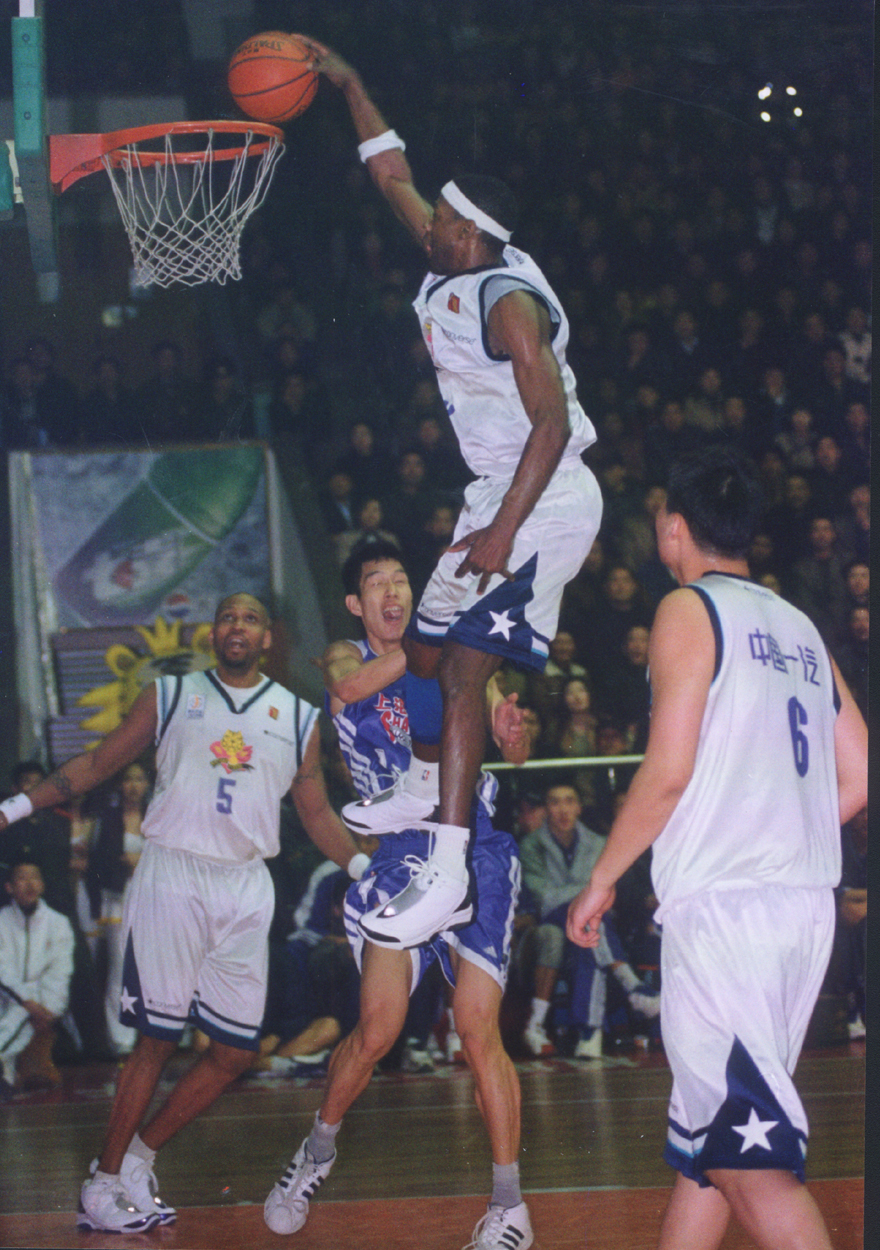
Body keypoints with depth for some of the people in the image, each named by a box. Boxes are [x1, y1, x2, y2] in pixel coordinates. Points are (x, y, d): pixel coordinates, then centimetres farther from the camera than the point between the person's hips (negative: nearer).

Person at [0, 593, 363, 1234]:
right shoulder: (169, 697, 7)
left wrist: (364, 865, 7)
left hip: (245, 890, 3)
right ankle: (104, 1181, 3)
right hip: (172, 874, -3)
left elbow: (316, 812, 18)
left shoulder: (298, 718, 12)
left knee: (236, 1051, 0)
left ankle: (139, 1155, 16)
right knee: (158, 1038, -7)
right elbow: (99, 763, 10)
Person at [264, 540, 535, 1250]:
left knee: (479, 1030, -8)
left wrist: (508, 733, -22)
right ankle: (318, 1152, 19)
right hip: (397, 858, 0)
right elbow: (354, 685, -17)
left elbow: (510, 748, 1)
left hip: (476, 854, 0)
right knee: (377, 1028, -8)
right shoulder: (345, 659, 8)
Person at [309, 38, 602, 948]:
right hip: (500, 496, 10)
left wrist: (504, 531, -30)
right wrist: (349, 87, 20)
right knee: (424, 644, 22)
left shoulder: (509, 302, -22)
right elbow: (392, 174, 22)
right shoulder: (451, 267, 6)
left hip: (544, 505, -10)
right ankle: (423, 790, 47)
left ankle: (448, 878, -26)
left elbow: (552, 421, -26)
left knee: (463, 669, -19)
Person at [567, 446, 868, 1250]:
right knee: (706, 1133, 17)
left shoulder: (690, 610, -3)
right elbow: (857, 778, 15)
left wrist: (602, 879, 0)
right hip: (807, 903, 8)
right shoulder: (801, 628, 18)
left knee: (752, 1160, -10)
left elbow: (669, 770, -11)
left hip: (722, 904, -8)